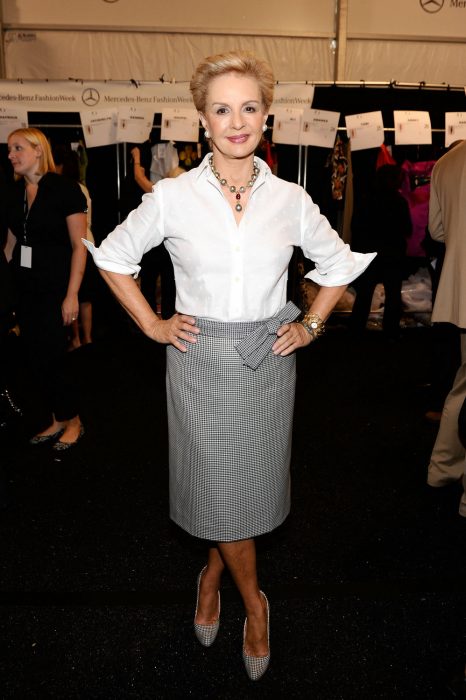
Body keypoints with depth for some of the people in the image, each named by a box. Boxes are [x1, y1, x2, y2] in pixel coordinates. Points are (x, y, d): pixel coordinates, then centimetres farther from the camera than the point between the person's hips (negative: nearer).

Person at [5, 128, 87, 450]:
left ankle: (73, 421, 18)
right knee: (35, 358, 9)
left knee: (50, 357, -3)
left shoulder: (64, 189, -9)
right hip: (25, 288, 6)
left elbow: (79, 246, -11)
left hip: (55, 287, -6)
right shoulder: (15, 192, 8)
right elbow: (12, 241, 14)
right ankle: (57, 420, 25)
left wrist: (72, 295, -16)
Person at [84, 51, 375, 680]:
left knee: (252, 481, 12)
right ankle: (254, 602, 32)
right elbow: (114, 256, 7)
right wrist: (152, 325, 1)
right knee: (218, 482, 5)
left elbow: (339, 265, 13)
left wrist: (309, 327, 4)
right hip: (199, 357, -1)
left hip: (267, 359, 2)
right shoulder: (172, 196, -5)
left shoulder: (291, 200, -1)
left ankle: (212, 574, 43)